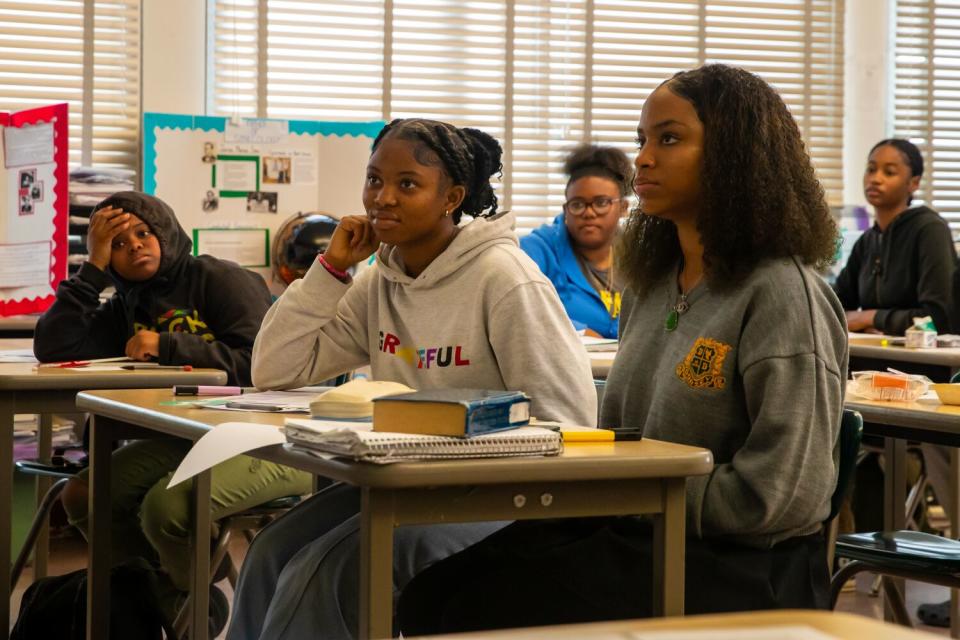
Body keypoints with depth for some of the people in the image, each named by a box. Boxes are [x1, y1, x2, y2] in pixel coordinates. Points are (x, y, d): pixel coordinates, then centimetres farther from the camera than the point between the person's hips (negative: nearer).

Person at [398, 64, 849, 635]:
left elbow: (782, 495, -18)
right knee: (432, 593, -13)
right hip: (637, 533, 8)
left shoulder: (782, 294, -12)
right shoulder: (650, 287, 15)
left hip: (740, 569, -8)